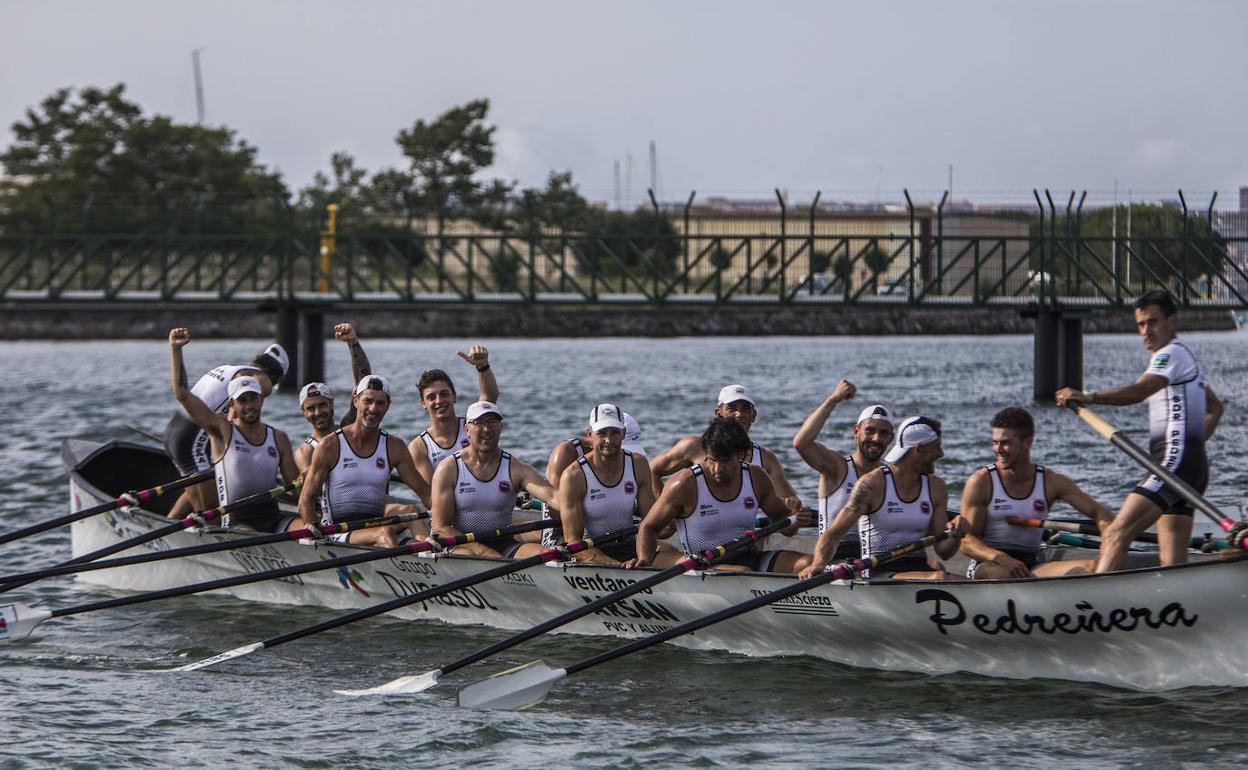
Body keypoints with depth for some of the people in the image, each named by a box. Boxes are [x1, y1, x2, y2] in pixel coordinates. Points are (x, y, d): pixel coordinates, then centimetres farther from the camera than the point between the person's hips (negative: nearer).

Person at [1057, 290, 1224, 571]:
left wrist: (1088, 397, -33)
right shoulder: (1186, 357, 27)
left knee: (1116, 535, -20)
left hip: (1175, 463, -11)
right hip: (1194, 467, 11)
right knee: (1173, 565, 4)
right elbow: (1215, 408, 41)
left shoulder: (1171, 354, -5)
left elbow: (1140, 390, -25)